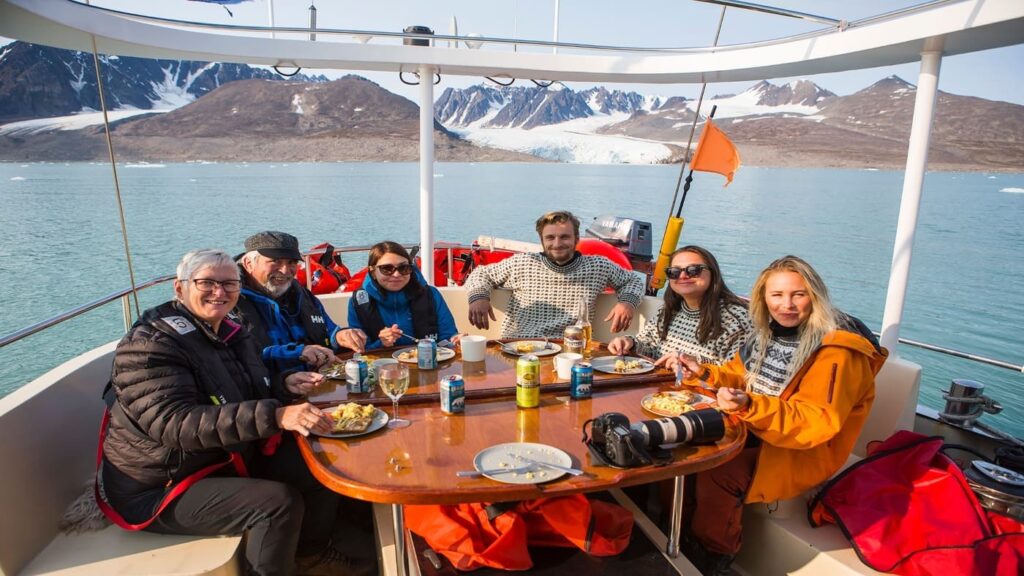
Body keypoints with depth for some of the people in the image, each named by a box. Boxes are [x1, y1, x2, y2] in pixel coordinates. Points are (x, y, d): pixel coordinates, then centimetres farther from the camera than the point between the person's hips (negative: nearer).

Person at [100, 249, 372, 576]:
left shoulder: (231, 334, 6)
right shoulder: (150, 344, -20)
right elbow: (176, 423, -34)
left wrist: (284, 385, -5)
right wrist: (277, 416, -43)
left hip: (230, 458, 8)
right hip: (162, 487, -8)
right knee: (280, 502, -27)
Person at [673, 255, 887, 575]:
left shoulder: (837, 352, -18)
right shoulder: (769, 332, 5)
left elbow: (816, 423, -26)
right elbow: (743, 377, 18)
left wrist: (750, 407, -41)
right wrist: (704, 374, -1)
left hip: (804, 453, -7)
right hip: (754, 432, 8)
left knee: (718, 472, -29)